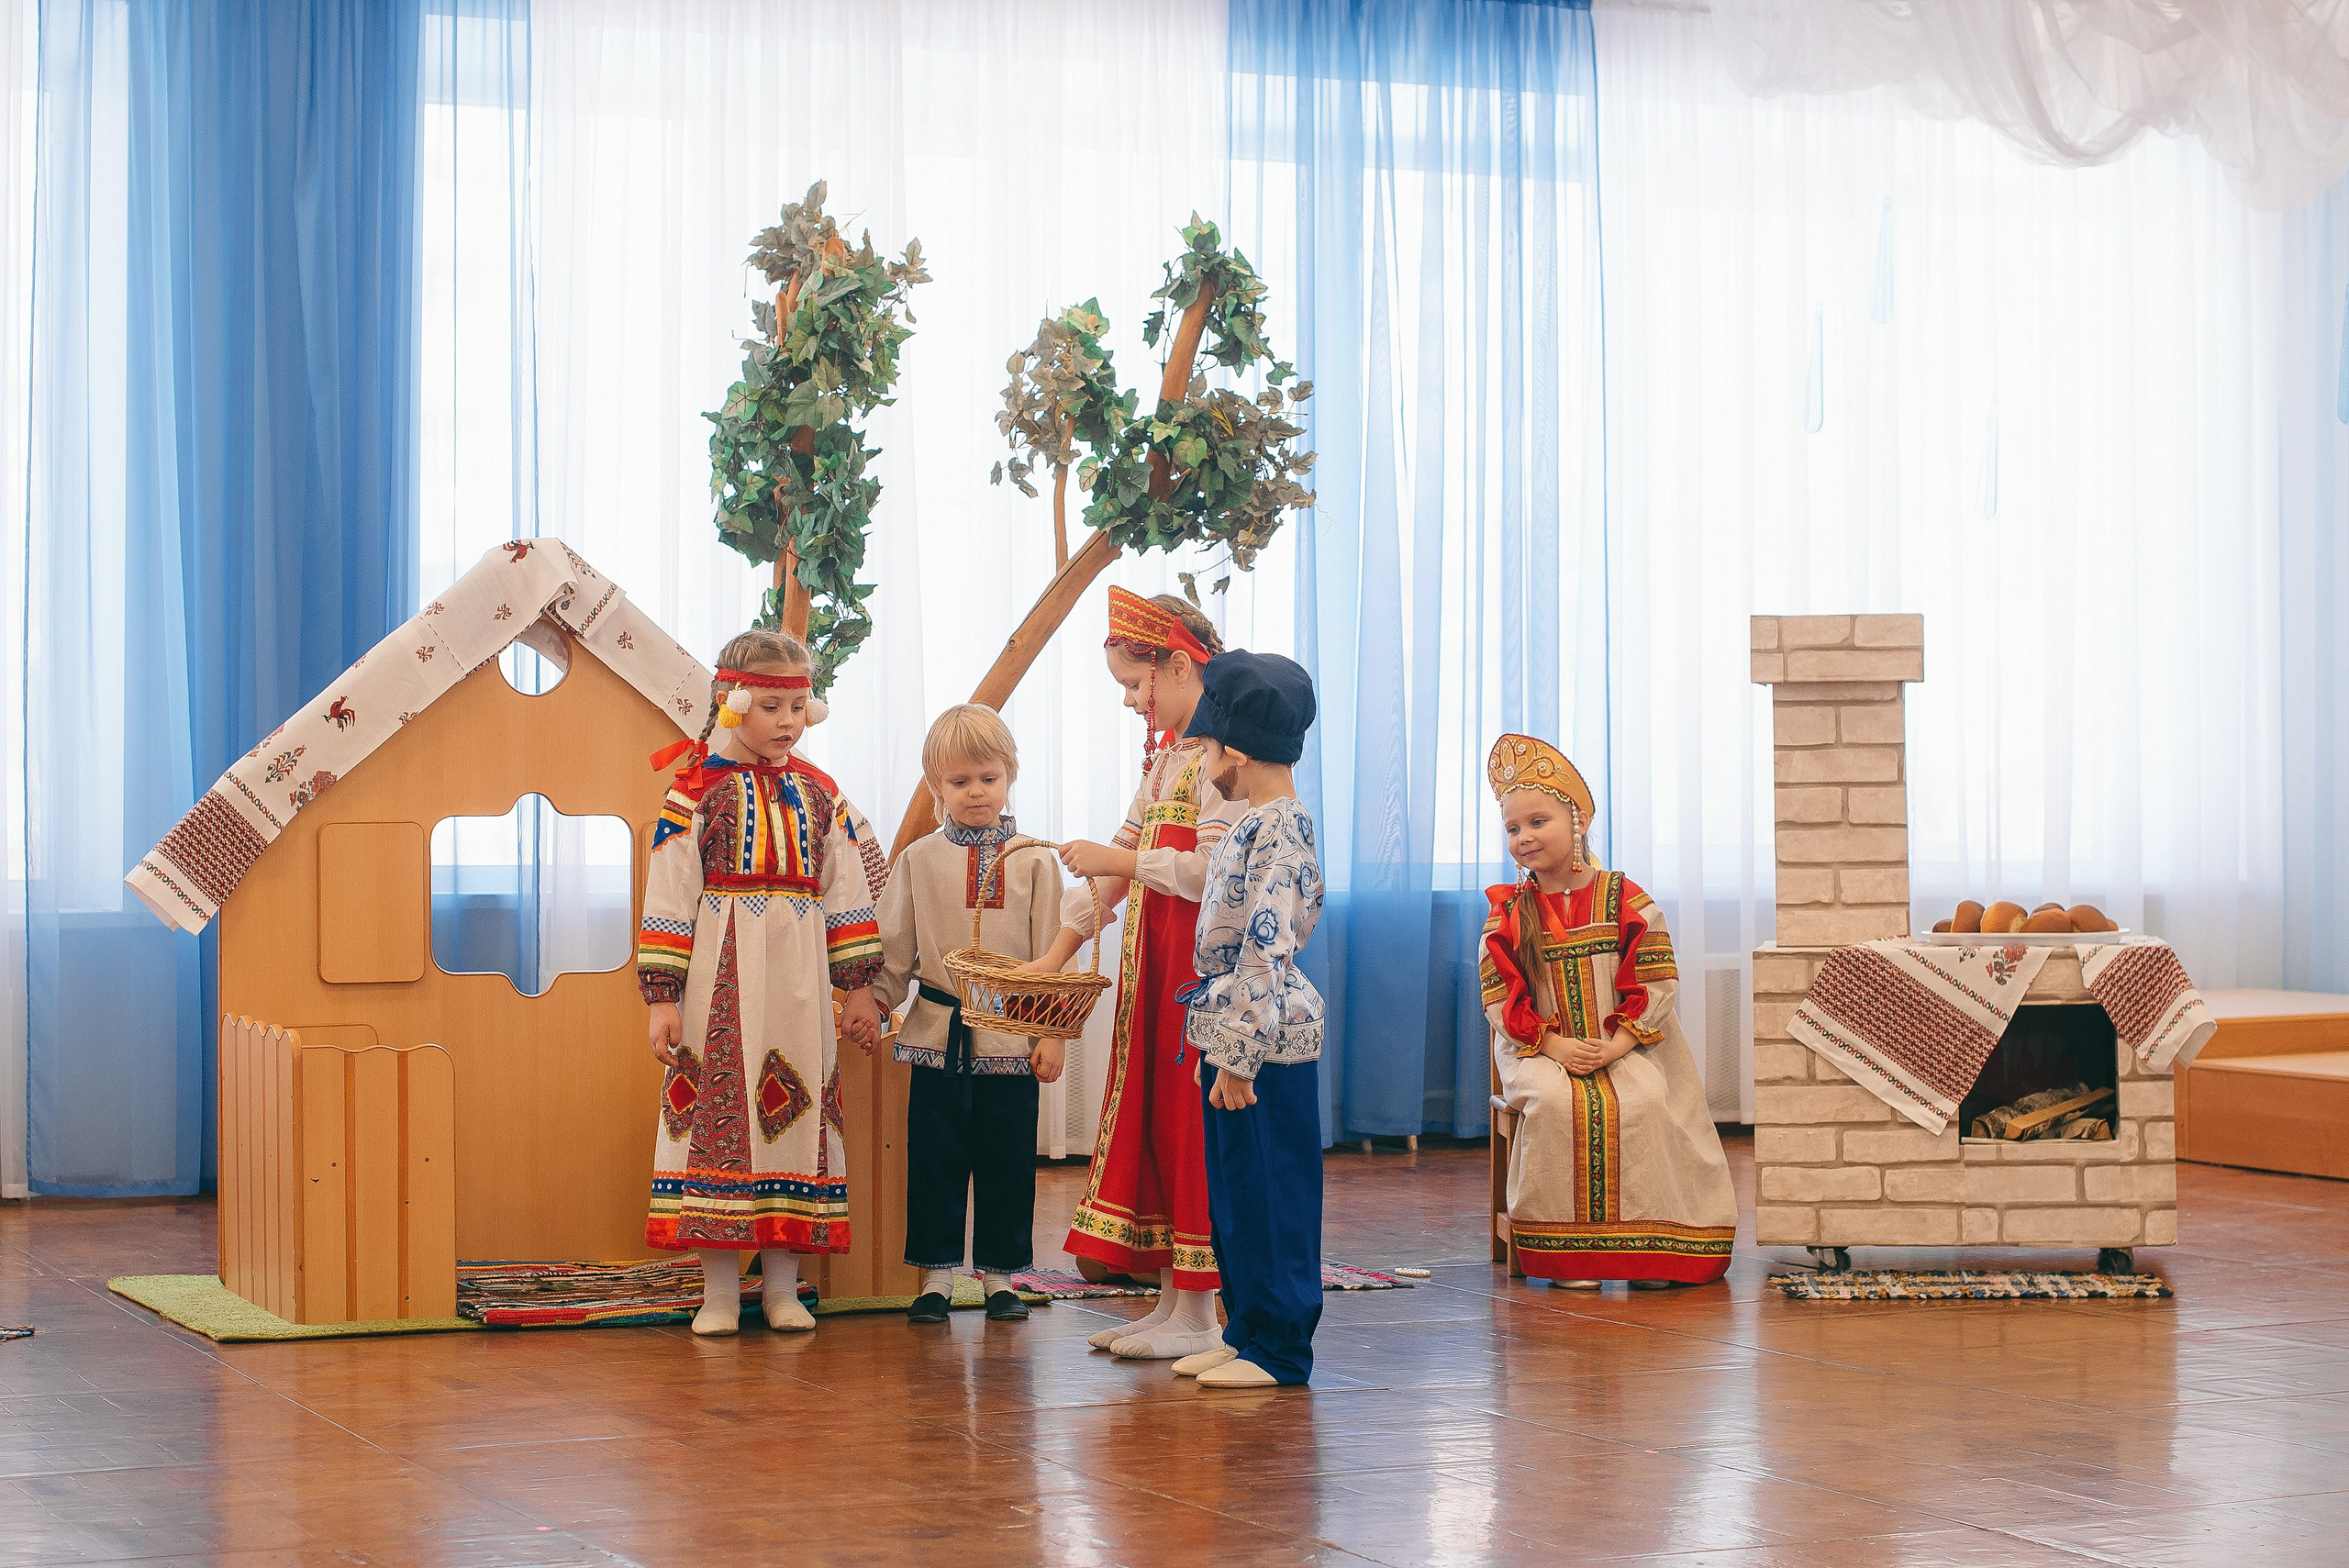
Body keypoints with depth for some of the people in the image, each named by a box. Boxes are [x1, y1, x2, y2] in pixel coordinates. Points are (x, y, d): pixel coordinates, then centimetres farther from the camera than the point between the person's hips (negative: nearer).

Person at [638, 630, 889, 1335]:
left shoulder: (819, 794, 11)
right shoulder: (696, 790, -2)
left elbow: (847, 891, 13)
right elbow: (668, 896, -5)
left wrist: (859, 986, 9)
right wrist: (662, 996, -10)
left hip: (798, 982, 4)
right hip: (720, 980, -4)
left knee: (796, 1112, 4)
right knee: (717, 1110, -3)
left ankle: (782, 1285, 13)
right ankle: (719, 1290, 4)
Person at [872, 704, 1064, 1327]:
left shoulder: (1033, 861, 2)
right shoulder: (919, 860, 4)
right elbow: (894, 947, 10)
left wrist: (1053, 1034, -2)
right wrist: (876, 999, 0)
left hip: (1012, 1037, -1)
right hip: (937, 1035, 1)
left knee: (1007, 1163, 5)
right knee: (935, 1161, 4)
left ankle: (1000, 1276, 16)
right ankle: (937, 1276, 13)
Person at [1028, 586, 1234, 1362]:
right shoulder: (1164, 754, 16)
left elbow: (1213, 870, -23)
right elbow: (1119, 859, 18)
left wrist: (1119, 861, -14)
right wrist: (1056, 955, 14)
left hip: (1201, 961, -9)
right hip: (1152, 960, 9)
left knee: (1189, 1118, -5)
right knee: (1151, 1115, 10)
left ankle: (1198, 1316, 1)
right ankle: (1172, 1300, 17)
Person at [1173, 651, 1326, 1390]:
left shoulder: (1270, 834, -19)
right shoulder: (1279, 823, 13)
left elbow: (1266, 952, -23)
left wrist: (1238, 1056, -22)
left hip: (1265, 1046, -10)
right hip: (1239, 1038, 10)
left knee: (1268, 1196, -2)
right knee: (1235, 1192, 15)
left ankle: (1278, 1349, 6)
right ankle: (1246, 1330, 24)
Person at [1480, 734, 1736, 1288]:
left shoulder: (1625, 899, 0)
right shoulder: (1507, 915, 4)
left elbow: (1656, 986, -3)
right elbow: (1502, 1002, -1)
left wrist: (1616, 1045, -16)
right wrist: (1557, 1046, -15)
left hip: (1626, 1048, 0)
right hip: (1540, 1052, 0)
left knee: (1641, 1102, -31)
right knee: (1554, 1103, -32)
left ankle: (1646, 1248, -19)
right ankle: (1566, 1251, -23)